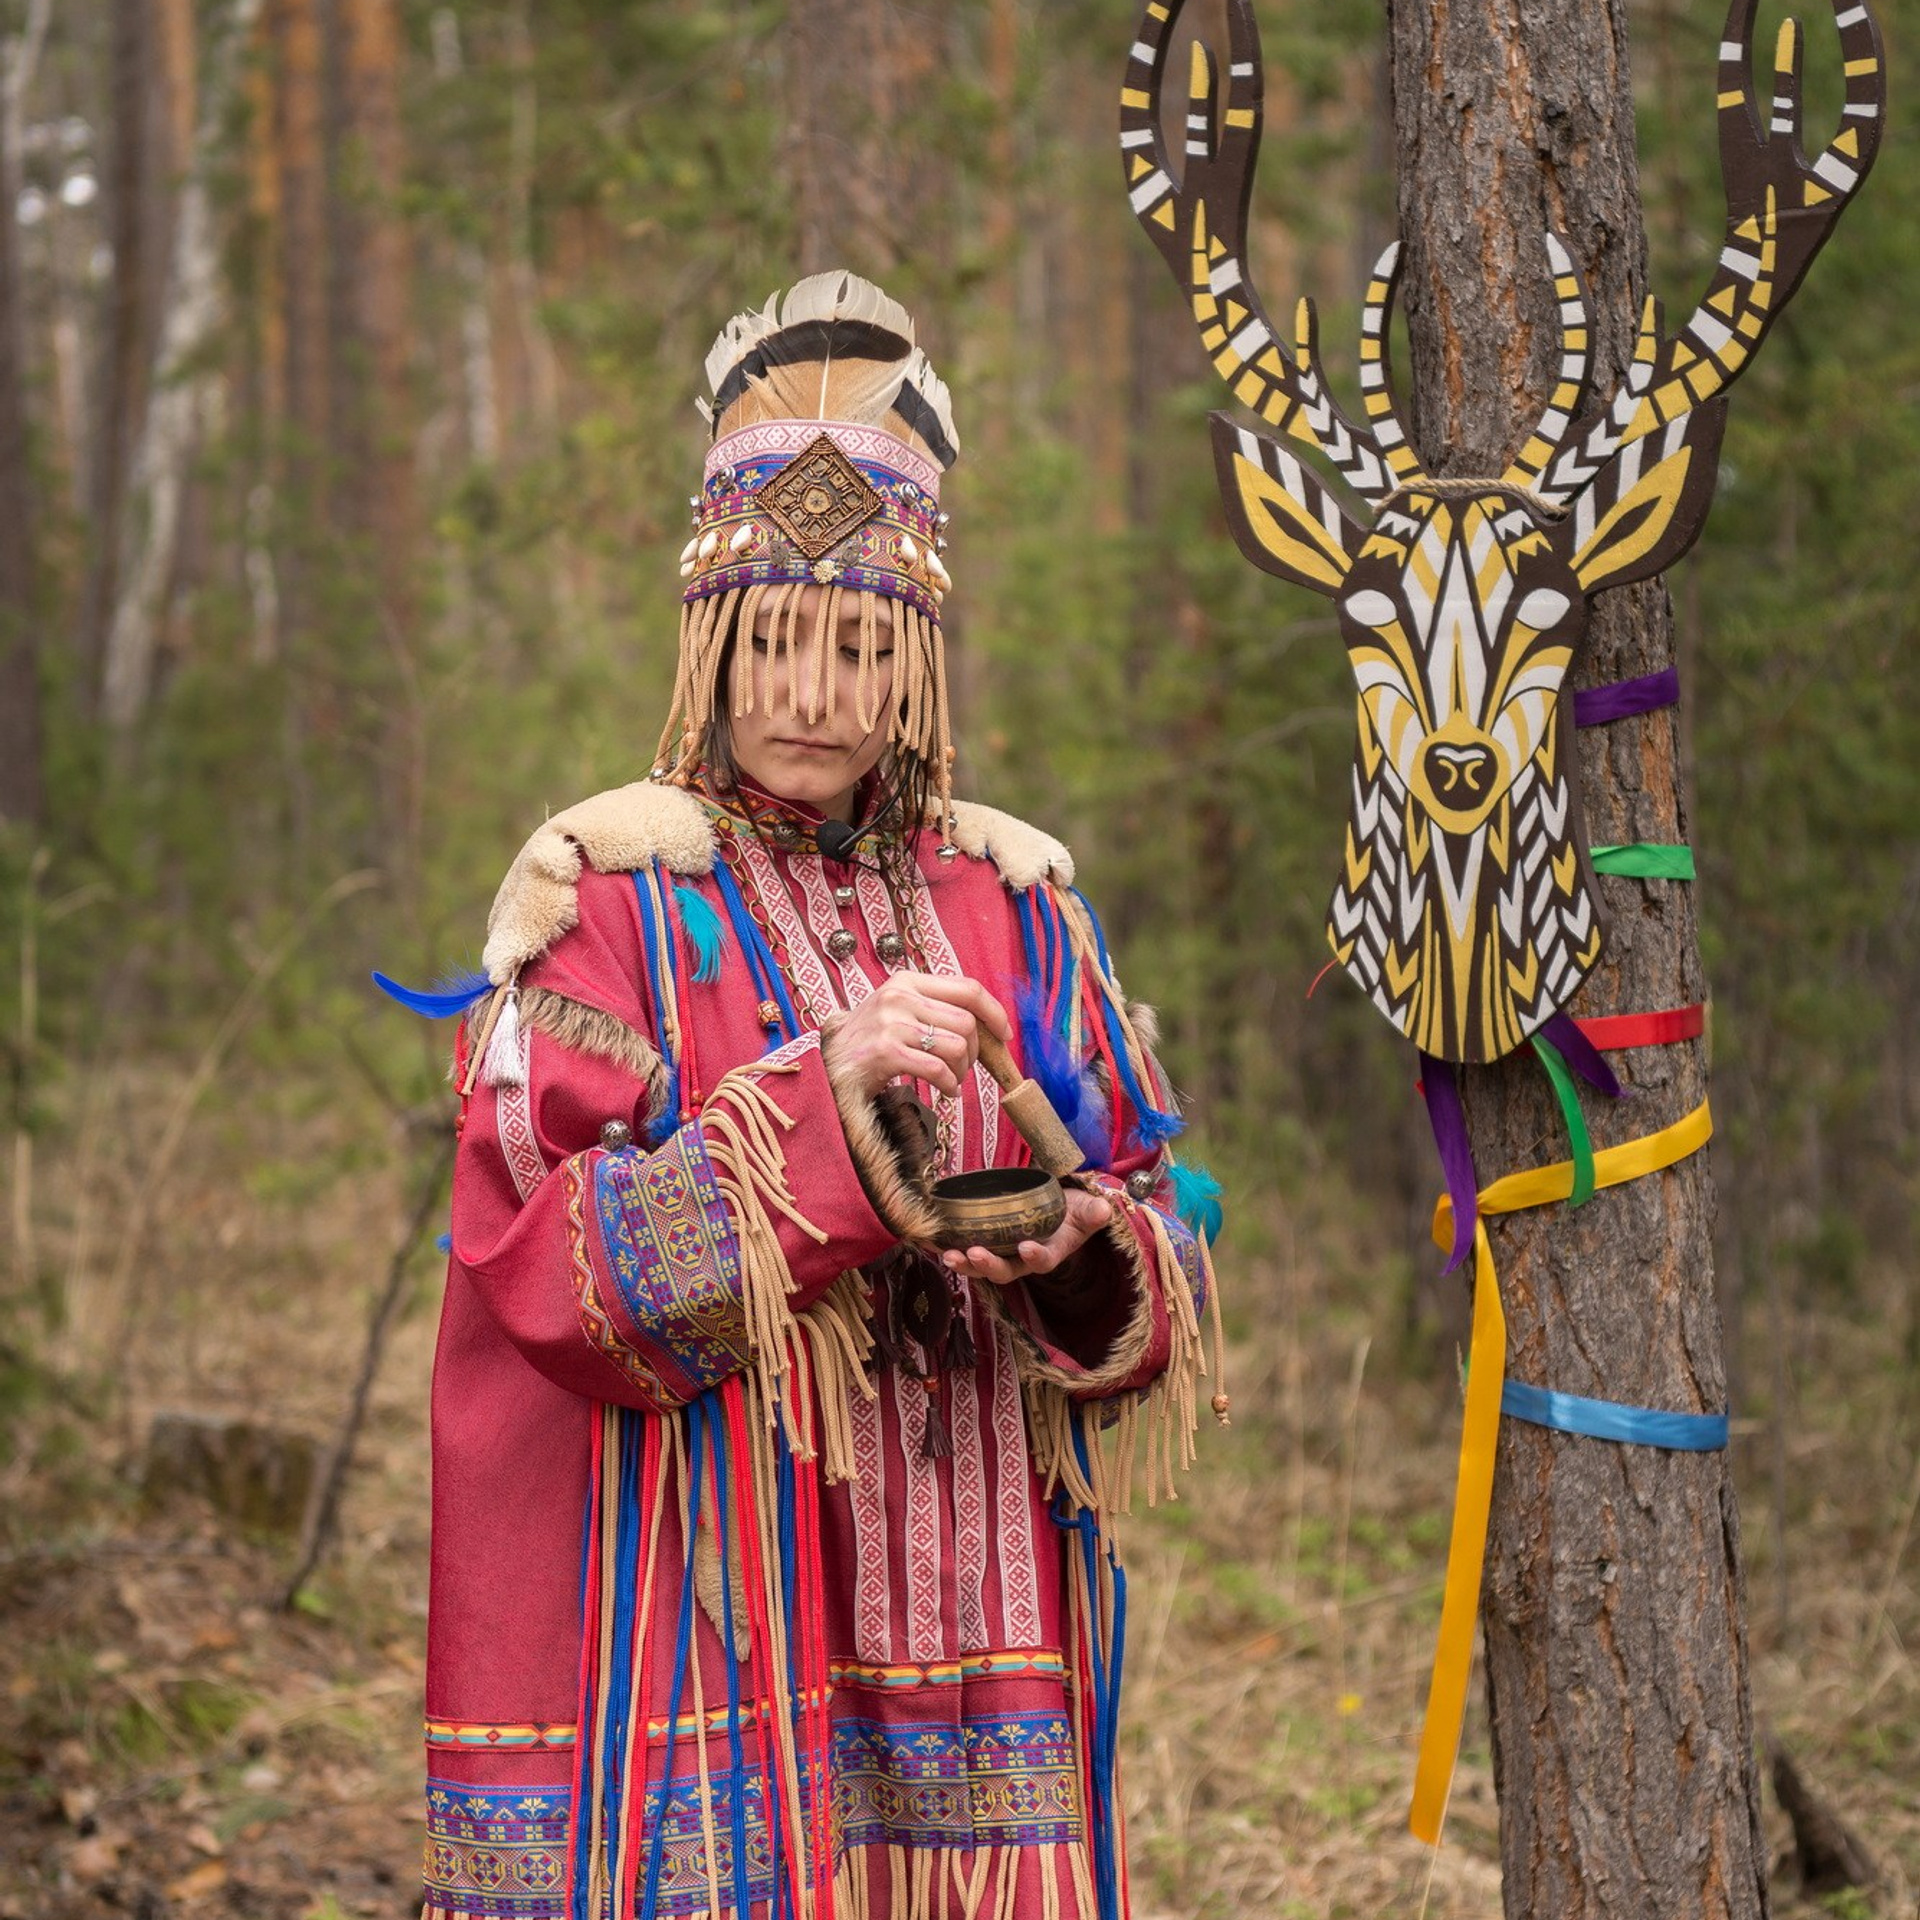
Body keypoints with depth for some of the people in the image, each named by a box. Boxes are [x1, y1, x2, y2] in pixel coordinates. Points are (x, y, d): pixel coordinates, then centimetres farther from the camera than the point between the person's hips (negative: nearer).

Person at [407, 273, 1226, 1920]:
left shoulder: (1011, 907, 10)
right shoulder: (611, 901, -1)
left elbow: (1163, 1244, 9)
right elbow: (539, 1265, -11)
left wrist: (1081, 1257, -14)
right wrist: (821, 1102, -20)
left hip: (963, 1611, 3)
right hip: (703, 1605, -3)